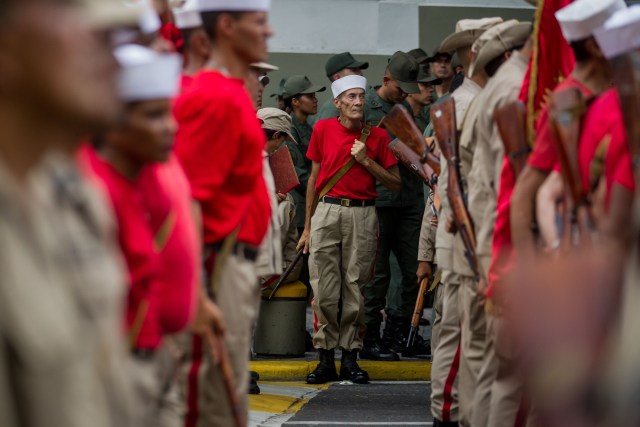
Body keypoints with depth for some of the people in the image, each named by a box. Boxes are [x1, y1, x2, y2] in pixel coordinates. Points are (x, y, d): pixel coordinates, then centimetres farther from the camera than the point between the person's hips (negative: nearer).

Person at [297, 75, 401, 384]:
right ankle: (326, 359, 2)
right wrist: (307, 227, 12)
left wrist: (366, 161, -7)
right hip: (327, 211, 0)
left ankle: (350, 357, 7)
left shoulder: (377, 135, 5)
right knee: (324, 290, -3)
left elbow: (395, 184, 7)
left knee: (356, 289, 0)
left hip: (362, 214, 0)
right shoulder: (323, 129, 7)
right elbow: (314, 177, 14)